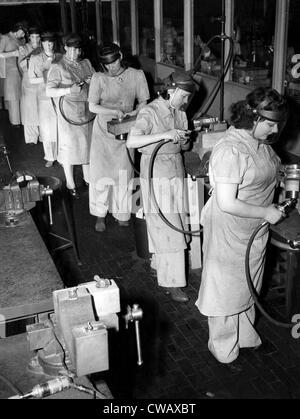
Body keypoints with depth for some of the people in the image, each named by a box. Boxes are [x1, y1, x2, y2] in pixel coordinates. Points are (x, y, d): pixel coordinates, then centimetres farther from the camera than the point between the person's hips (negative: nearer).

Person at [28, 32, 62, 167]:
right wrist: (44, 79, -12)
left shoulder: (60, 57, 2)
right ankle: (50, 157, 18)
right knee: (46, 128, 2)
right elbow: (31, 79, 2)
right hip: (44, 97, 0)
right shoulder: (35, 59, 1)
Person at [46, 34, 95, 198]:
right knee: (68, 147, 2)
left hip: (86, 111, 5)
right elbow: (49, 92, -15)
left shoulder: (86, 63, 9)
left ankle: (88, 178, 32)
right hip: (68, 113, -5)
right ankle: (70, 185, 16)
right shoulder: (58, 67, -7)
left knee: (87, 144, 13)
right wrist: (70, 89, -29)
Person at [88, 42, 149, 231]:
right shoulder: (99, 78, -6)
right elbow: (93, 106, -7)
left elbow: (144, 101, 5)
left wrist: (135, 112, -16)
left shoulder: (136, 75, -2)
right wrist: (115, 111, -20)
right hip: (104, 129, -1)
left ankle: (122, 215, 22)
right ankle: (100, 215, 16)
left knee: (123, 173, 5)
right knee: (101, 172, 0)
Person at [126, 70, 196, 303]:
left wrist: (183, 138, -3)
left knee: (175, 224, 15)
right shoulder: (150, 112, -15)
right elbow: (131, 141, -30)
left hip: (176, 171, 8)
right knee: (166, 228, -5)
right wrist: (164, 135, -34)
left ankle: (160, 264, 35)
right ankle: (171, 283, 4)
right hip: (156, 173, -8)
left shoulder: (179, 113, 8)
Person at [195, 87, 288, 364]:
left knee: (249, 285, 24)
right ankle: (223, 346, 32)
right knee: (226, 289, 11)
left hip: (255, 229, 8)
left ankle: (245, 335, 46)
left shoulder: (262, 142, -1)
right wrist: (265, 212, -22)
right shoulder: (230, 151, -28)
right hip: (229, 231, -8)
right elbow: (227, 203, -30)